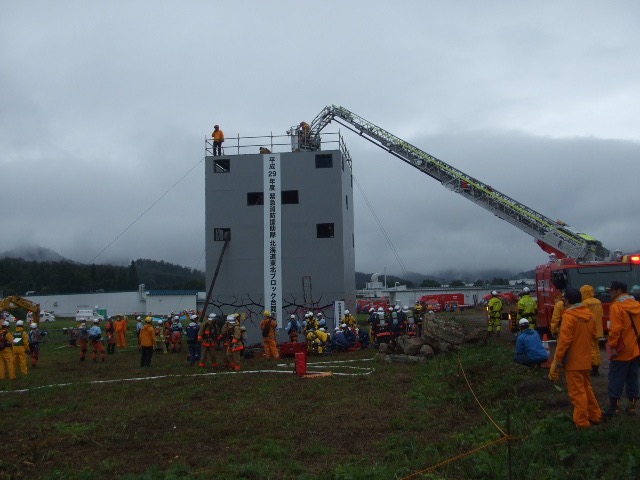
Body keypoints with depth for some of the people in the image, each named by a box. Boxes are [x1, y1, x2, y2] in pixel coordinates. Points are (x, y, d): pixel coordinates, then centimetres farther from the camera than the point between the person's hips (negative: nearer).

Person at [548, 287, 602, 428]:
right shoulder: (589, 315, 4)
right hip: (586, 359, 7)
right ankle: (594, 415, 28)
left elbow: (564, 340, -20)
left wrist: (557, 361, -13)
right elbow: (593, 335, 12)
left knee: (577, 392, 2)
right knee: (586, 388, 21)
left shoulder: (569, 316, -18)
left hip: (573, 361, -7)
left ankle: (581, 422, 8)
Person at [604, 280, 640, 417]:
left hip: (622, 350, -7)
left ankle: (614, 406, 2)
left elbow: (615, 329, -21)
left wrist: (612, 346, -17)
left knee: (616, 378, 0)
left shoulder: (616, 306, -14)